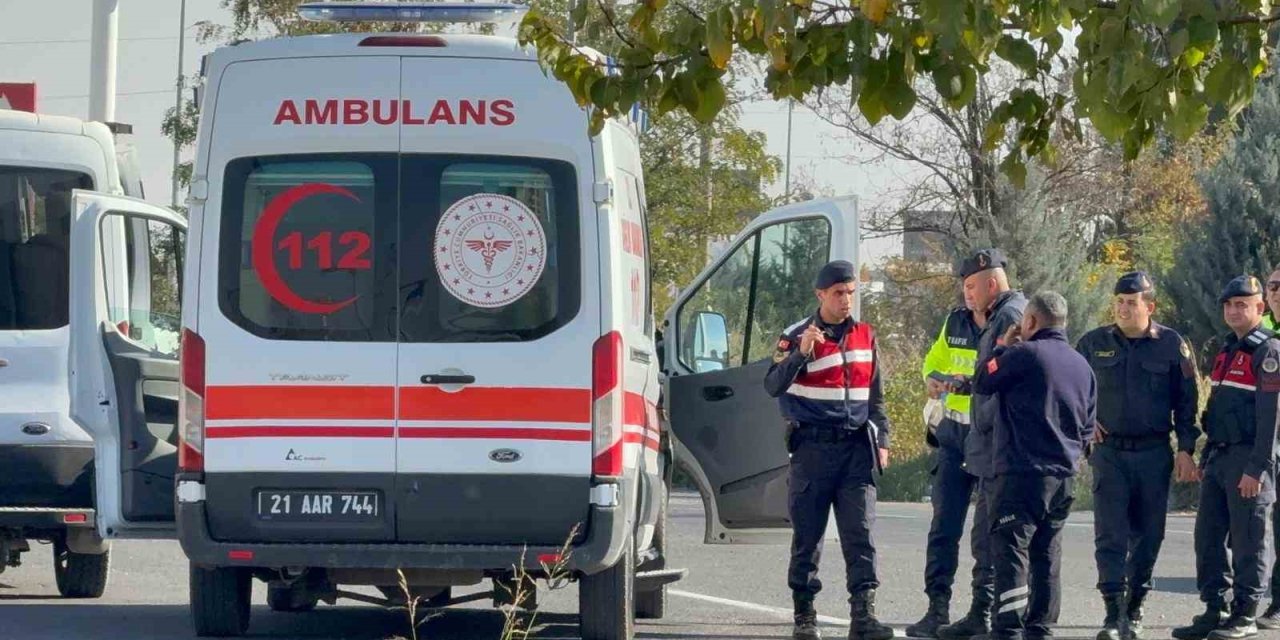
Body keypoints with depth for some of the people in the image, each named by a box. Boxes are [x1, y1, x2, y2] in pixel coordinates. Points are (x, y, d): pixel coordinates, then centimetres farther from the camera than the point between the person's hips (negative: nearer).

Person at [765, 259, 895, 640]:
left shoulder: (865, 336, 12)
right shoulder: (796, 337, -2)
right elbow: (773, 386, -14)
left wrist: (882, 441, 14)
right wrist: (801, 353, -27)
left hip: (856, 448, 3)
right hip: (813, 447, -3)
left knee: (860, 533, -7)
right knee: (807, 535, 2)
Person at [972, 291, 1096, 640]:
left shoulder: (1024, 354, -10)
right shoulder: (1082, 366, 13)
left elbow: (983, 383, 0)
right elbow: (1088, 427, 18)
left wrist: (1002, 348, 12)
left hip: (1021, 471, -7)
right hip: (1064, 476, 7)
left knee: (1011, 550, -8)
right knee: (1046, 555, 13)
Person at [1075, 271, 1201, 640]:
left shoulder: (1171, 345, 0)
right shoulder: (1095, 344, 3)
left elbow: (1186, 402, 4)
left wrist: (1186, 450, -2)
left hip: (1154, 454, 0)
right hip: (1109, 453, 0)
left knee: (1147, 535, 7)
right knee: (1110, 534, -9)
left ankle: (1135, 609, 20)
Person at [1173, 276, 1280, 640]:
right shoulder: (1227, 351, 17)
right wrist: (1205, 459, 19)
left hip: (1248, 460, -9)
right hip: (1220, 456, 9)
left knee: (1247, 542, -3)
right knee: (1208, 537, 8)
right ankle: (1214, 611, 13)